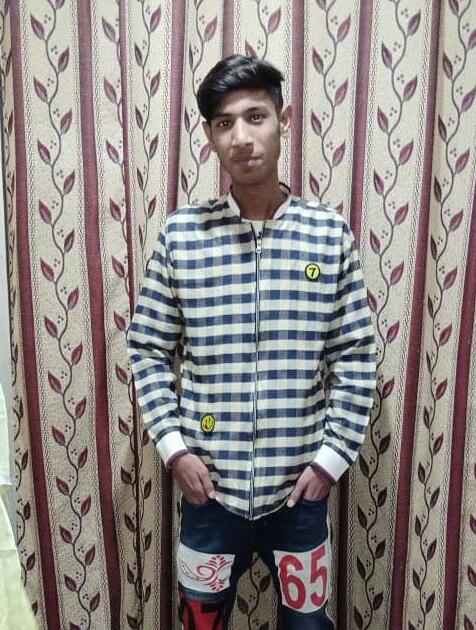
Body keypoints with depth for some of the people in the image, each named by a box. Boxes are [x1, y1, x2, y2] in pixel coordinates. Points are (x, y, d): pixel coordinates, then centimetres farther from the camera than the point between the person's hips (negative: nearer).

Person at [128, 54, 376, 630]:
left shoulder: (330, 233, -6)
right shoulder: (180, 235, -7)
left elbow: (356, 357, -2)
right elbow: (148, 350, -1)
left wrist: (332, 456, -6)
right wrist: (174, 447, -8)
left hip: (300, 487, 1)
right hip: (209, 487, 0)